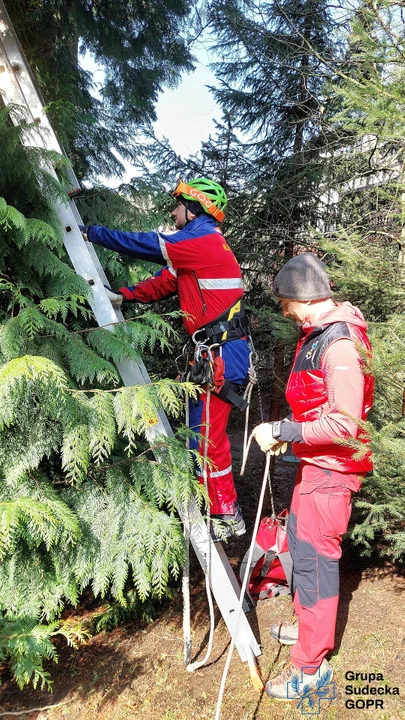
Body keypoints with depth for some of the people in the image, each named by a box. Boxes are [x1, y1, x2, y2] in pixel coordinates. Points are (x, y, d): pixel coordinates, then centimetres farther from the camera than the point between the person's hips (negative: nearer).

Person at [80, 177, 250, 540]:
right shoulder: (199, 245, 20)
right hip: (216, 349, 10)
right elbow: (164, 283, 19)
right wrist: (124, 295, 7)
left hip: (222, 352, -10)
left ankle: (226, 516, 7)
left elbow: (146, 245, -10)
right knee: (205, 430, 16)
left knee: (206, 434, -5)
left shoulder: (205, 239, -11)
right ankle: (225, 509, 28)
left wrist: (92, 232, 1)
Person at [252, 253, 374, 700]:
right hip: (315, 461, 10)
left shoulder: (340, 344, -24)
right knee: (300, 539, 21)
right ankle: (307, 625, 41)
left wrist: (282, 432, -24)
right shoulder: (317, 332, 8)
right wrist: (287, 431, 9)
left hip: (332, 468, -10)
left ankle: (311, 667, 14)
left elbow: (345, 424, -28)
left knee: (315, 556, -2)